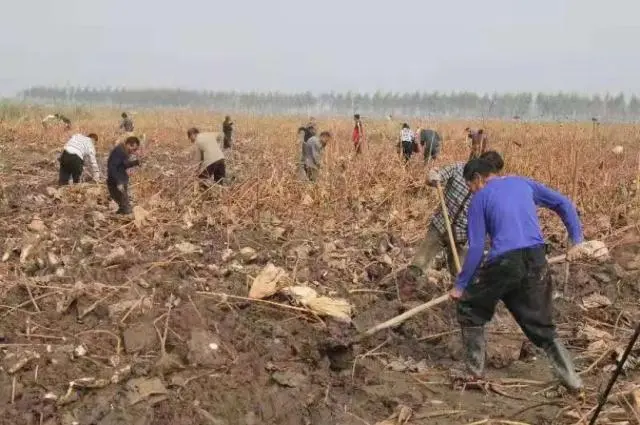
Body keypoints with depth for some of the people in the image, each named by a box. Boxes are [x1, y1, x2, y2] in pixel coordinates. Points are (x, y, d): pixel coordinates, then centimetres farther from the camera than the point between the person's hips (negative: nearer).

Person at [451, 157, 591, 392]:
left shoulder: (479, 199, 6)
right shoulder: (524, 183, 19)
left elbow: (476, 249, 0)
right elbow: (563, 204, 15)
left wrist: (460, 285, 7)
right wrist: (577, 240, 16)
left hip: (504, 263, -4)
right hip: (536, 261, 4)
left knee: (469, 309, 18)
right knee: (543, 326, 15)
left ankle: (474, 370, 18)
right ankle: (571, 378, 12)